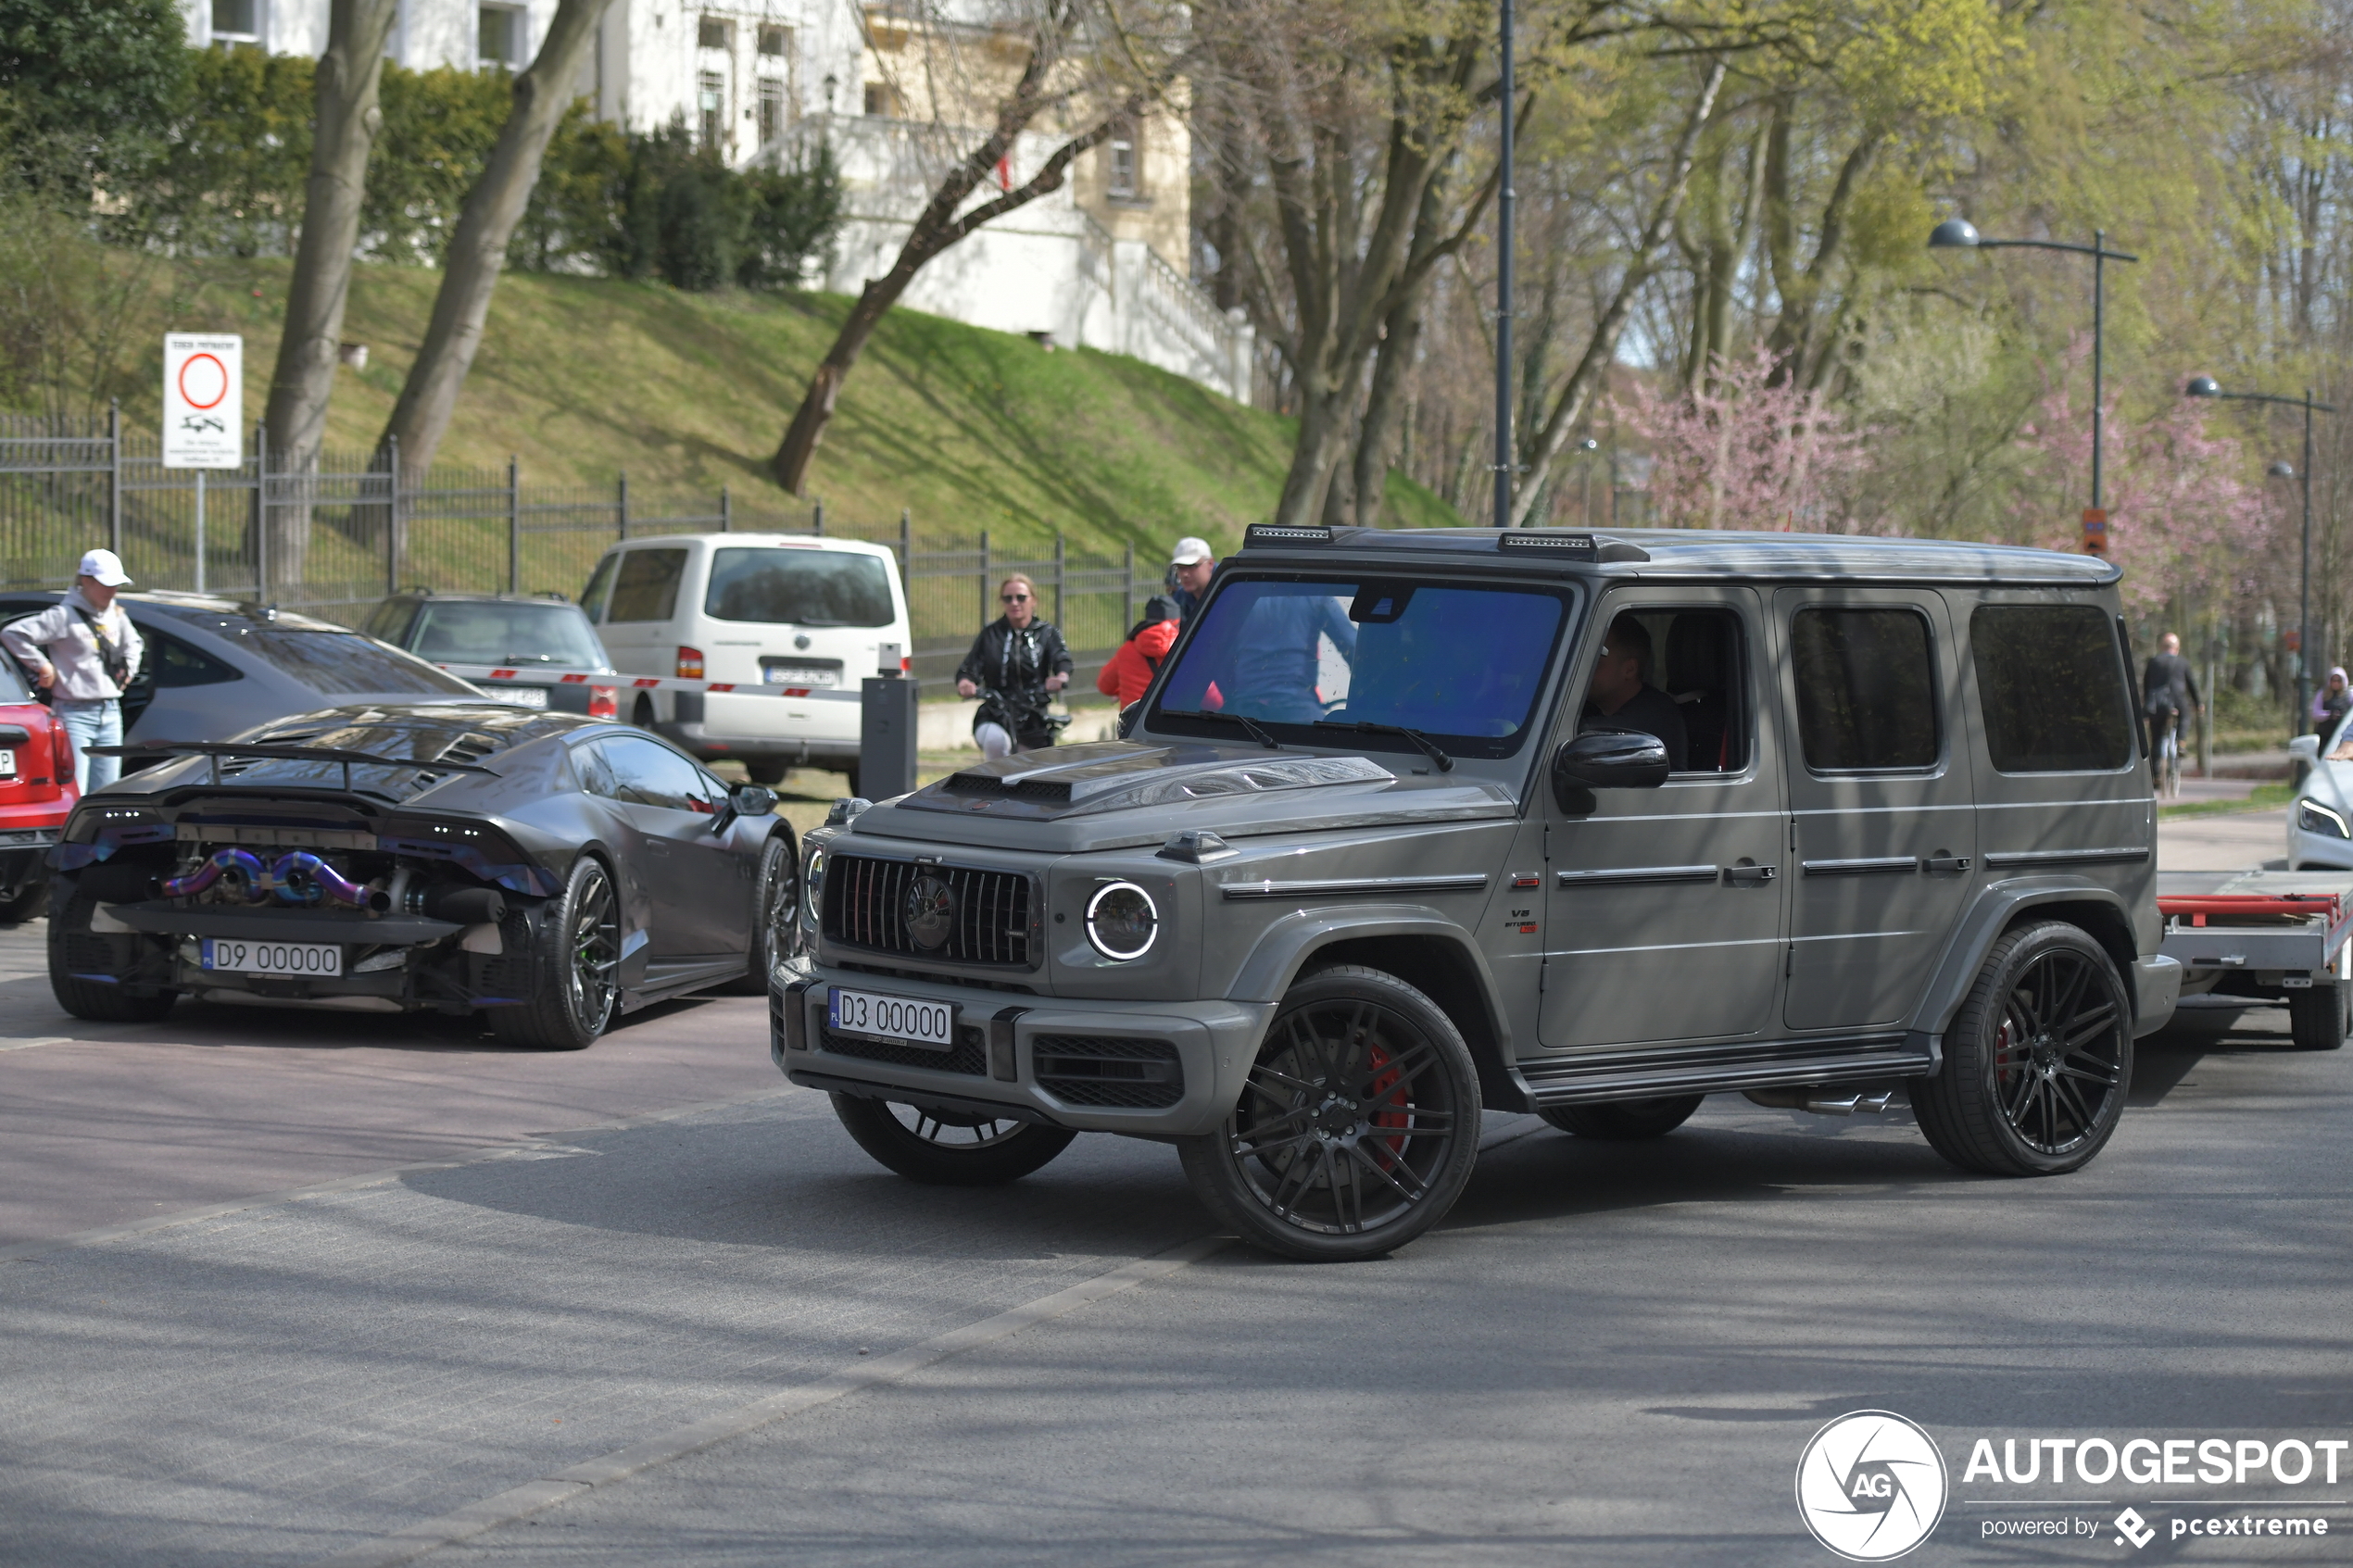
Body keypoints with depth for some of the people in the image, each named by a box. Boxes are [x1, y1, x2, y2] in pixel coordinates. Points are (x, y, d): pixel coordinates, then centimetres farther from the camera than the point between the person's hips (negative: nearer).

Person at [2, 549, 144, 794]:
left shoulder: (116, 616, 12)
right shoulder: (65, 616, -11)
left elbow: (133, 643, 34)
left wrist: (128, 670, 17)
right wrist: (41, 666, -12)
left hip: (110, 713, 7)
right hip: (75, 714, -7)